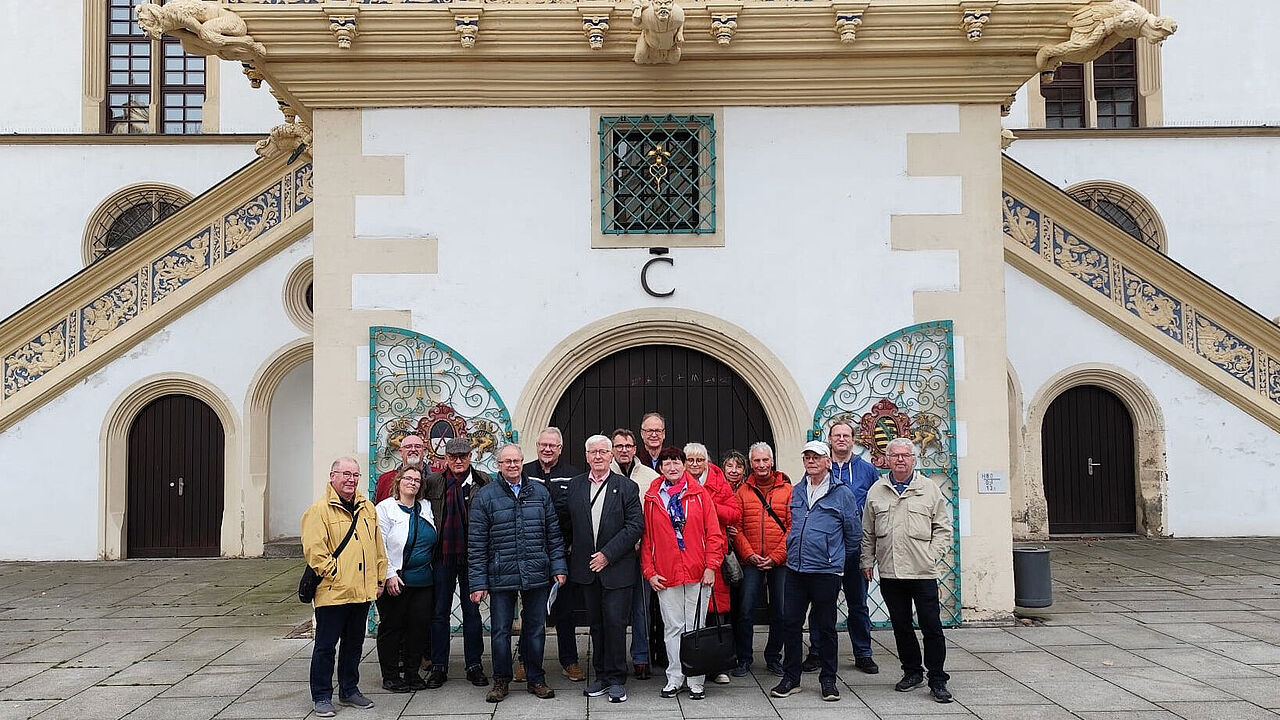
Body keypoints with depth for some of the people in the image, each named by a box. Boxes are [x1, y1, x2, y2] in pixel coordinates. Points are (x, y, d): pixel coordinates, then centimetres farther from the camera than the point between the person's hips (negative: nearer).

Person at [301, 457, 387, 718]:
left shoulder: (367, 508, 12)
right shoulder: (319, 510, -9)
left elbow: (377, 547, 17)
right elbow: (314, 550, -15)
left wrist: (379, 580, 12)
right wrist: (334, 575, -16)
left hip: (362, 592, 6)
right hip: (332, 593, -6)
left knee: (354, 644, 17)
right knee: (326, 646, 3)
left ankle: (349, 691, 29)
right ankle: (322, 697, 13)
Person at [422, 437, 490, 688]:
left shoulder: (483, 482, -1)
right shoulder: (432, 482, 2)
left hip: (472, 555, -1)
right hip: (443, 555, 1)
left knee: (472, 610, 8)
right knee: (440, 611, 8)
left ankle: (474, 665, 18)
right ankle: (438, 666, 18)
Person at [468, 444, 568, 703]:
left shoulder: (539, 492, 7)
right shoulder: (485, 496, -1)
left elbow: (553, 534, 10)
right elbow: (476, 543, -2)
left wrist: (558, 567, 3)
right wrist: (478, 582, -5)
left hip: (537, 575, 2)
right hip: (501, 576, -2)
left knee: (535, 630, 10)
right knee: (500, 631, 6)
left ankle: (536, 679, 24)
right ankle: (501, 681, 21)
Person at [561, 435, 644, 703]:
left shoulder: (627, 487, -3)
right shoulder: (574, 486, 7)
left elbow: (636, 525, -8)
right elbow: (566, 522, 15)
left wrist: (608, 554, -13)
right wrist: (570, 547, 4)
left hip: (616, 568, -3)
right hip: (586, 569, 3)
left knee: (615, 623, -5)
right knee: (596, 624, 11)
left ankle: (616, 679, 7)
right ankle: (601, 676, 21)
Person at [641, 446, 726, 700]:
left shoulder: (700, 494, 2)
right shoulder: (652, 498, 5)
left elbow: (713, 533, 1)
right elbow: (646, 538, 6)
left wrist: (710, 566, -6)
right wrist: (649, 571, 0)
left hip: (697, 573, -1)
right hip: (665, 575, 1)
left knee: (695, 627, 5)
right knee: (673, 628, 7)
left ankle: (696, 681, 13)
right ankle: (674, 679, 18)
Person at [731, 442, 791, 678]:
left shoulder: (787, 490, 2)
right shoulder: (743, 490, 6)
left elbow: (793, 527, -2)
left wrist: (776, 556, -9)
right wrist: (749, 554, -9)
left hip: (780, 561, 0)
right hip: (751, 561, 0)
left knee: (780, 612, 6)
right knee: (746, 611, -1)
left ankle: (773, 658, 22)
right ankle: (744, 658, 12)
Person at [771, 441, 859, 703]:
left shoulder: (842, 493, -4)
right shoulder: (796, 491, 11)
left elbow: (854, 533, 4)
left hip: (826, 572, -4)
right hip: (795, 570, 4)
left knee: (825, 627, 6)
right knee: (790, 623, 5)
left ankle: (828, 680, 19)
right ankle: (790, 678, 17)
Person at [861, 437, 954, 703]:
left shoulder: (929, 489, 3)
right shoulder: (876, 491, 8)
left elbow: (943, 528, 5)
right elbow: (867, 532, 14)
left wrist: (932, 556, -5)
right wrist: (867, 561, 10)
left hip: (923, 572, -2)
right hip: (889, 572, 3)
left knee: (931, 627, -2)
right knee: (901, 626, 11)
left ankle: (937, 680, 8)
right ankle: (912, 671, 26)